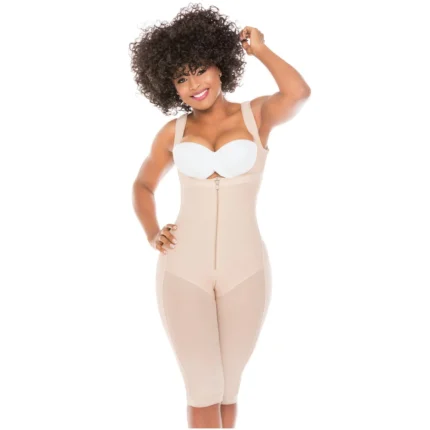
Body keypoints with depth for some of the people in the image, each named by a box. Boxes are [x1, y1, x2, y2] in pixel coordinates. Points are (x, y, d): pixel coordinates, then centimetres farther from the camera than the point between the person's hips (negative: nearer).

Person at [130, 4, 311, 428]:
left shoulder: (258, 115, 0)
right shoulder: (173, 132, 5)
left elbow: (298, 93, -23)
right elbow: (143, 186, 21)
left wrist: (259, 48, -7)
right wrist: (152, 236, 4)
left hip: (244, 270, -1)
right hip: (183, 270, 1)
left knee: (227, 388, 12)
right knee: (202, 390, 3)